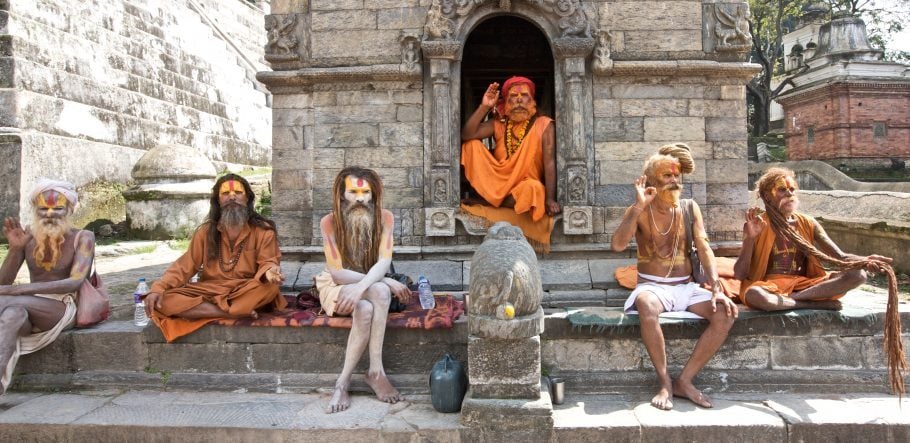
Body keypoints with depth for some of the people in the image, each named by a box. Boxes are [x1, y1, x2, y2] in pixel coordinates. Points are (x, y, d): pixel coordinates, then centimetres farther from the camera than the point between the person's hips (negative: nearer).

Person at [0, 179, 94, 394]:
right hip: (29, 308, 3)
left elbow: (75, 282, -19)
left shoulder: (82, 238, -4)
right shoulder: (27, 236, 7)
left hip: (63, 308, -3)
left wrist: (21, 289, -28)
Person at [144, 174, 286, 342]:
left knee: (270, 286, -36)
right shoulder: (205, 231, 6)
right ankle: (236, 313, -30)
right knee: (163, 301, -24)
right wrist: (158, 288, -13)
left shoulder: (263, 230, -2)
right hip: (209, 291, 3)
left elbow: (267, 262, -6)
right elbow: (185, 265, 4)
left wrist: (269, 271, -33)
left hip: (247, 292, -2)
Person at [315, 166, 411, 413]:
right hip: (336, 287, -2)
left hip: (372, 285, 2)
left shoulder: (384, 218, -10)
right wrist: (388, 282, -24)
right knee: (365, 308, -35)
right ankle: (376, 371, -21)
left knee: (367, 309, -34)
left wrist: (361, 287, -41)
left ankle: (343, 382, -25)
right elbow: (337, 272, -19)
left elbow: (384, 263, -20)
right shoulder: (329, 222, -15)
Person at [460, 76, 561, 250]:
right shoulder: (499, 125, 4)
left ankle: (484, 203, -15)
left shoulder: (544, 125, -6)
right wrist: (484, 106, -13)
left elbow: (549, 162, -14)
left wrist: (550, 199, -24)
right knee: (472, 144, -11)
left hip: (523, 186, -2)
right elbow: (466, 135, -8)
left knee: (534, 189, -38)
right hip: (496, 182, 3)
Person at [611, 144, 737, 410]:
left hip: (686, 288, 4)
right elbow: (618, 245, -19)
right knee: (646, 305, -38)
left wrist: (716, 289, -14)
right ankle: (664, 382, -23)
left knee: (725, 314, -22)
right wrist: (639, 206, -22)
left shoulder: (690, 209, 7)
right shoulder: (639, 212, -2)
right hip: (652, 286, -3)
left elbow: (704, 250, -1)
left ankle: (684, 381, -12)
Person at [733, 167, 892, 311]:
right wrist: (750, 238, -23)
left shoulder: (807, 223, 9)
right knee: (753, 294, -40)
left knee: (858, 274, -15)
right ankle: (818, 304, -19)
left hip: (805, 285, 5)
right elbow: (739, 274, -11)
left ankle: (792, 299, -20)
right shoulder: (757, 225, -4)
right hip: (771, 288, -4)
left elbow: (841, 257, 5)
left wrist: (865, 260, -18)